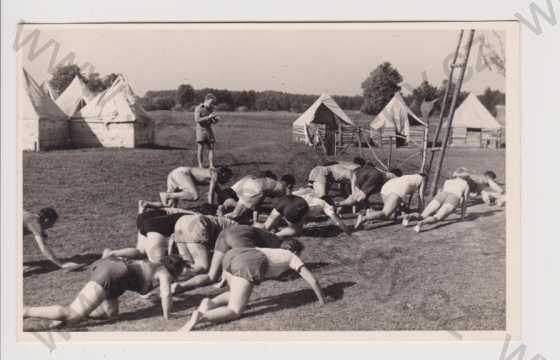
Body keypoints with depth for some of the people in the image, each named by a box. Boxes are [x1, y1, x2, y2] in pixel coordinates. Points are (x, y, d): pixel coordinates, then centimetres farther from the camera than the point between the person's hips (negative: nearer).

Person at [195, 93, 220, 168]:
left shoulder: (211, 109, 7)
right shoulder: (198, 108, -9)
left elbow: (214, 121, 13)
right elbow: (197, 120, -20)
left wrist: (217, 119, -11)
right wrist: (208, 117, -26)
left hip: (209, 130, 5)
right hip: (201, 130, -5)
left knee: (211, 148, 0)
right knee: (200, 148, -1)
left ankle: (211, 166, 3)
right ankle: (200, 166, 5)